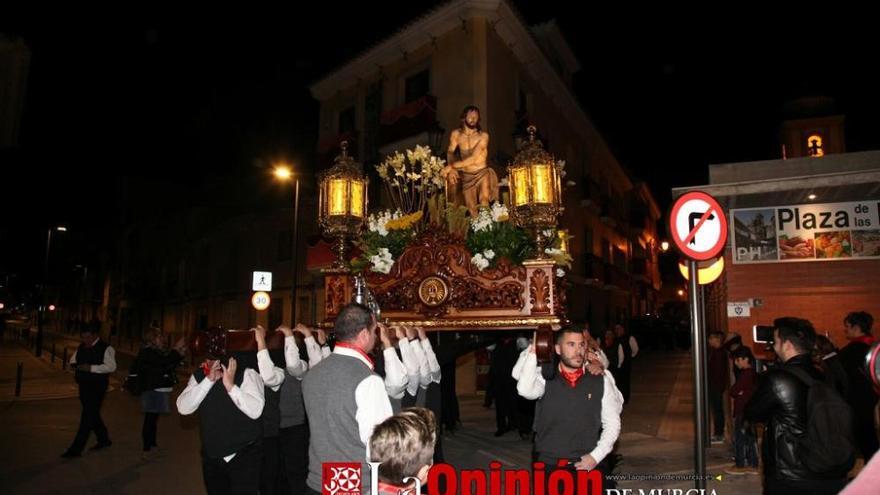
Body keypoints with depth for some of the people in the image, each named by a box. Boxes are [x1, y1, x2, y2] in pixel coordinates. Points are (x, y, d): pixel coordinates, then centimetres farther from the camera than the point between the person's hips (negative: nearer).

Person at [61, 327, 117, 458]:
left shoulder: (106, 348, -11)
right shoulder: (81, 348, 12)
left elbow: (111, 366, -20)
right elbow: (73, 360, 25)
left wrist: (91, 368, -26)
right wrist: (76, 365, 2)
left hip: (97, 386, -8)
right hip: (84, 385, 8)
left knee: (88, 417, -8)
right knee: (92, 414, 18)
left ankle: (76, 449, -5)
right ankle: (104, 440, 35)